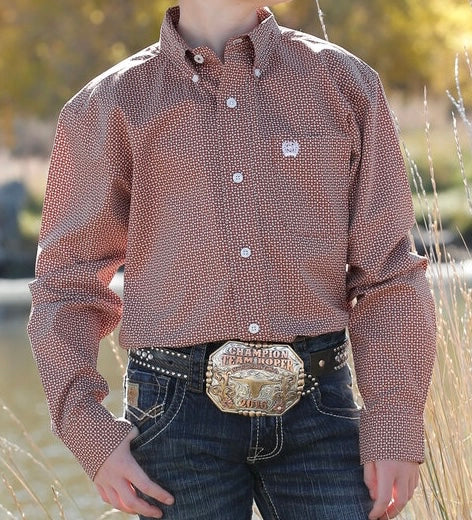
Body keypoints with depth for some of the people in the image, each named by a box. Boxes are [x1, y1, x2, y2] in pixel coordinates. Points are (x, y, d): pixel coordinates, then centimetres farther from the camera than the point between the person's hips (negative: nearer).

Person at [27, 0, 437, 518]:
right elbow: (65, 286, 8)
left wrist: (395, 430, -4)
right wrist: (90, 432, -6)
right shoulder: (109, 107, 4)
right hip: (180, 414, -1)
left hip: (316, 413, 1)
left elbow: (386, 272, 5)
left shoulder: (342, 83, 8)